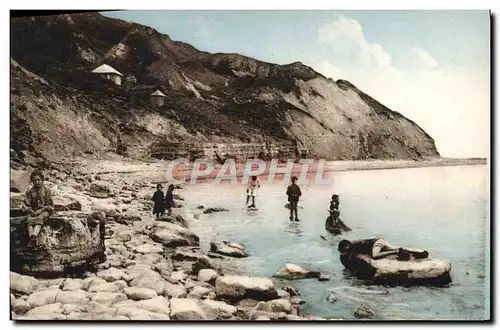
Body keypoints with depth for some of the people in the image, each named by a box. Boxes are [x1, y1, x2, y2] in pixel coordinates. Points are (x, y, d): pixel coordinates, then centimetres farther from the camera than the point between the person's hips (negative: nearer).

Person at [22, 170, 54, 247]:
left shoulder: (47, 190, 5)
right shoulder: (30, 191, 11)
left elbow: (50, 205, 2)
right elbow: (25, 204, 9)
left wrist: (41, 210, -12)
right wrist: (31, 210, -10)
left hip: (44, 211, -3)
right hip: (33, 211, 3)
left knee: (39, 218, -35)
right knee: (29, 220, -30)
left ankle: (34, 235, -59)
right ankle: (32, 237, -51)